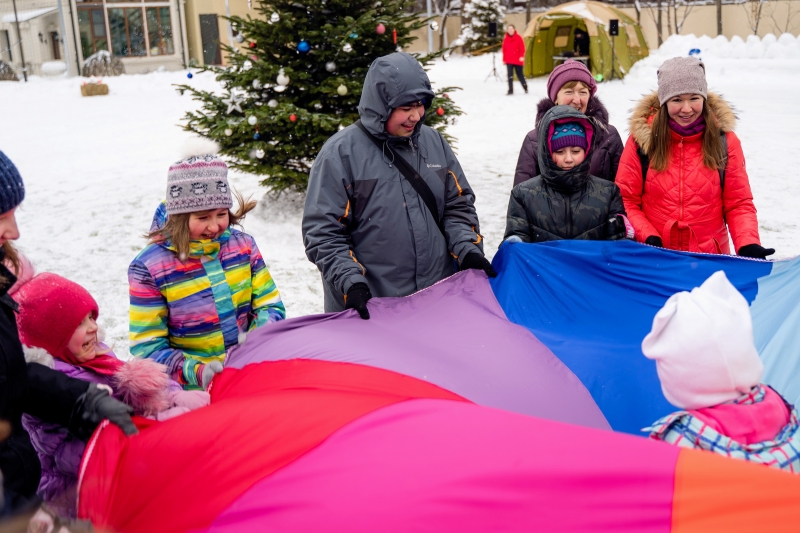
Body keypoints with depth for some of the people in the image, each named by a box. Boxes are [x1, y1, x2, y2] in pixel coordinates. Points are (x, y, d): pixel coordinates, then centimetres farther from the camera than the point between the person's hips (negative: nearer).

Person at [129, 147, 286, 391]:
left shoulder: (242, 245, 7)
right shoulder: (148, 267, -4)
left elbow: (270, 306, 13)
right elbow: (146, 346, -4)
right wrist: (196, 372, -21)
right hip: (196, 389, -4)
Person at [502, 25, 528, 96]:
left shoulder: (518, 37, -4)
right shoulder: (505, 39, 4)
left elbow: (522, 48, -7)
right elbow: (504, 50, 9)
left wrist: (521, 56, -20)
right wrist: (504, 59, 7)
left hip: (517, 60, -2)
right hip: (509, 61, 2)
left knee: (520, 75, 10)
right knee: (510, 76, -6)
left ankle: (525, 87, 31)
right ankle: (510, 90, -3)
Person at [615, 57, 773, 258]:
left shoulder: (725, 140, -2)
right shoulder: (642, 138, -5)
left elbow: (739, 204, 0)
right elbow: (626, 200, -3)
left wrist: (749, 245, -16)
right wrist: (648, 237, -17)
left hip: (711, 259, 1)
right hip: (654, 259, -1)